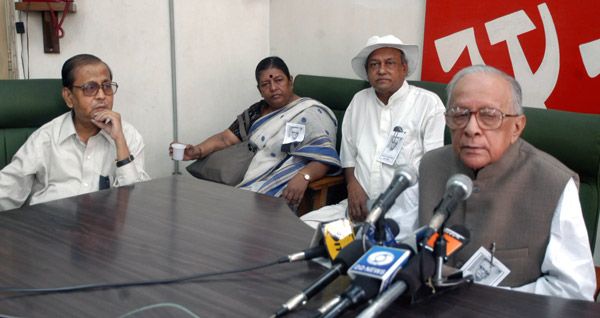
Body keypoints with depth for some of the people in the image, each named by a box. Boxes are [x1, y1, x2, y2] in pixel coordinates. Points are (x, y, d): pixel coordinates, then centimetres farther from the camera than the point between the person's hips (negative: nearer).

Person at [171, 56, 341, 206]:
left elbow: (325, 159, -10)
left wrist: (303, 176, -30)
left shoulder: (311, 113, 0)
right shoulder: (257, 111, 20)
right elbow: (226, 138, 17)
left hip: (283, 191, -5)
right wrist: (198, 151, -2)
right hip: (249, 184, 6)